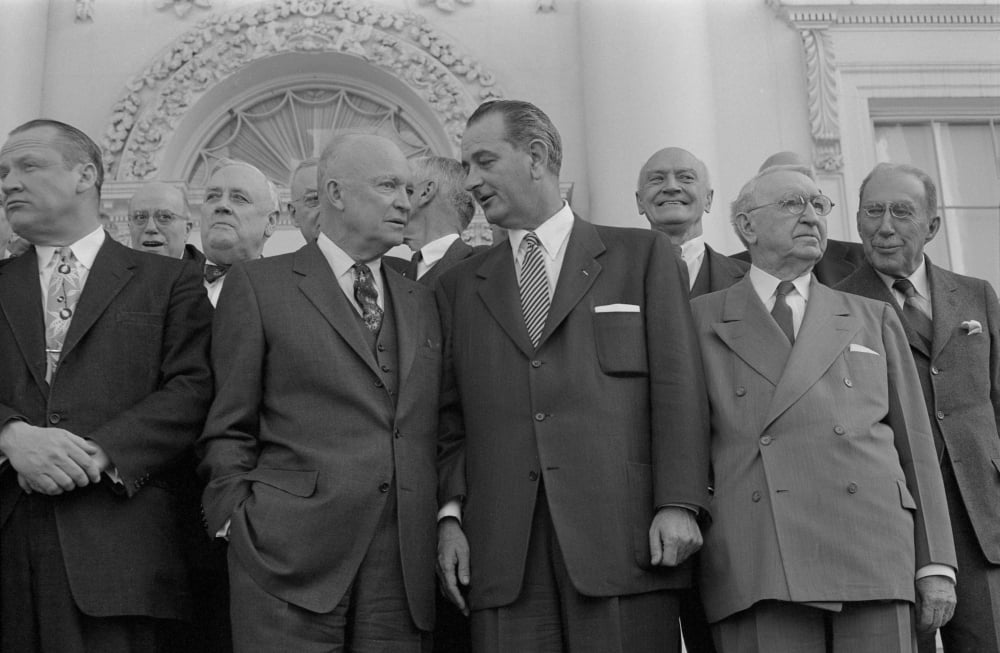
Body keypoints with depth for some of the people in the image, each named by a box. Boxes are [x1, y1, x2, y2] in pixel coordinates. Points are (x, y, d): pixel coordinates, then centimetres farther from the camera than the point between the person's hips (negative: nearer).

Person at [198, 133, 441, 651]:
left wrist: (449, 523, 7)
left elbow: (432, 433, 17)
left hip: (403, 570, 4)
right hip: (288, 564, -4)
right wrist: (239, 524, -5)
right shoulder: (258, 285, 4)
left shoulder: (421, 303, 18)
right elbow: (228, 429, 3)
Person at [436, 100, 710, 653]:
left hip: (624, 537, -2)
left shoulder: (642, 255, 10)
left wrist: (679, 504, -7)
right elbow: (451, 417, 15)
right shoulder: (459, 286, 19)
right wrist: (450, 513, 1)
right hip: (503, 551, 2)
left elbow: (677, 385, 3)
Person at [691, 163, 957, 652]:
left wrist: (936, 564, 9)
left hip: (872, 557, 2)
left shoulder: (874, 319, 19)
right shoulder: (701, 320, 13)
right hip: (757, 571, -2)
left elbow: (914, 444, 16)